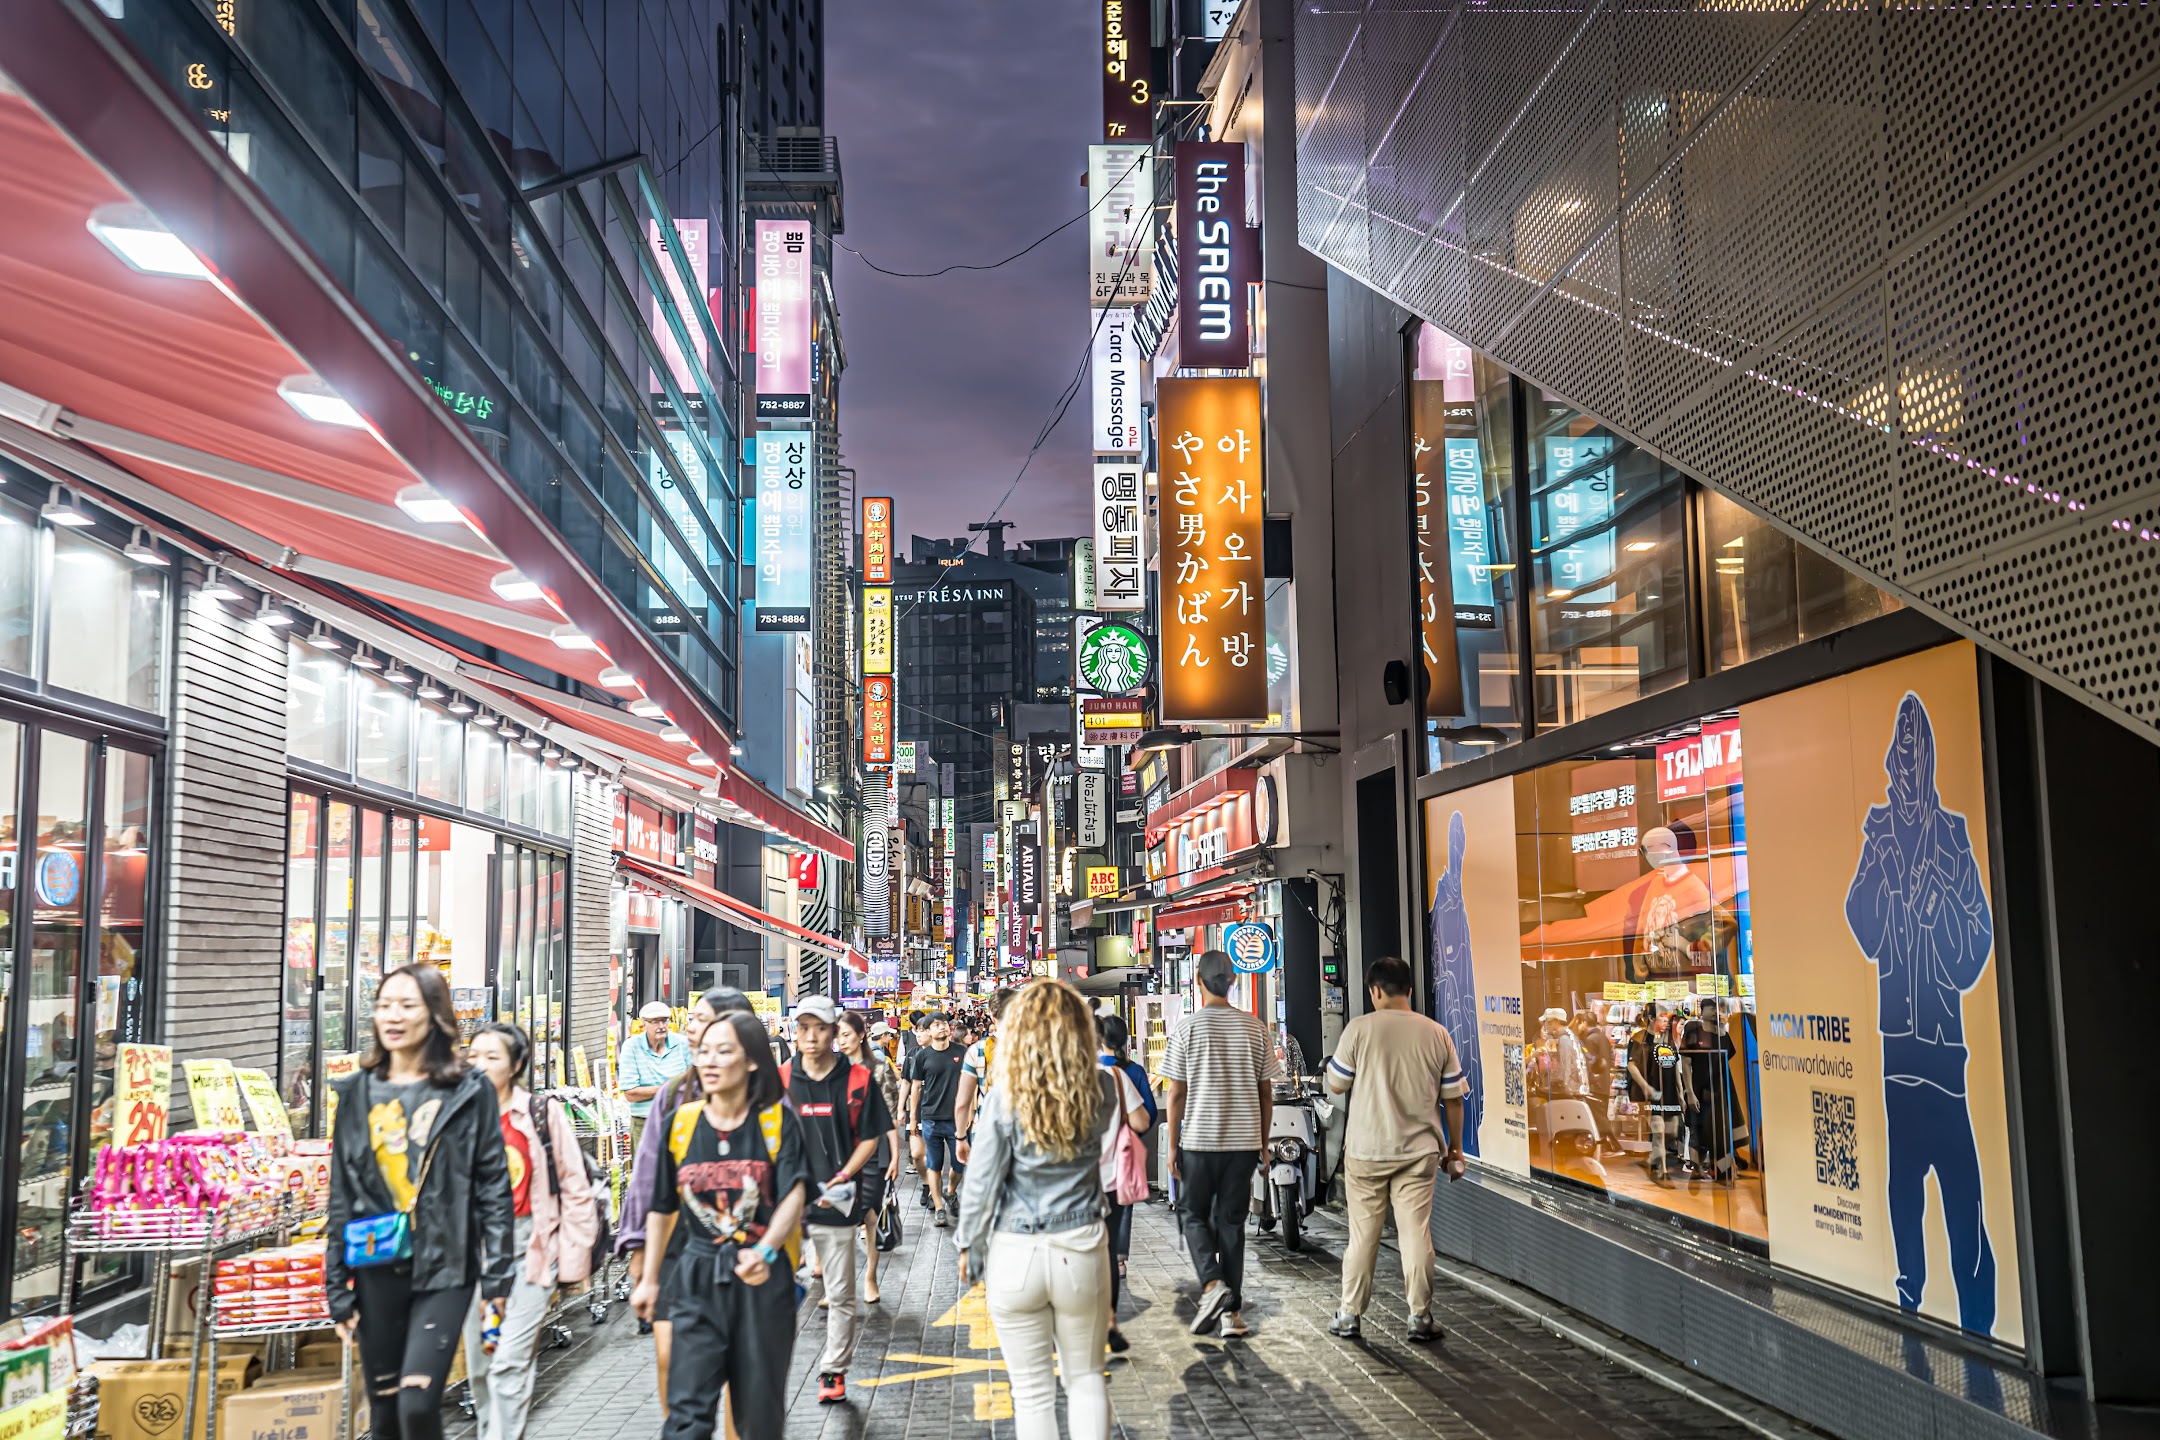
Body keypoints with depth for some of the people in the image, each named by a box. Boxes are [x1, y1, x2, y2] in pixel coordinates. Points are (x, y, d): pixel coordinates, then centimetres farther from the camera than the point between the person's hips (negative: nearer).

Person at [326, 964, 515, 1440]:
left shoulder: (469, 1091, -2)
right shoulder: (358, 1092, 7)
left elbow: (494, 1185, -2)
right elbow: (341, 1194, 9)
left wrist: (498, 1274, -7)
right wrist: (337, 1285, 6)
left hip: (444, 1268, -3)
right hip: (377, 1270, 4)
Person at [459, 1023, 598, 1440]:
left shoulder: (544, 1116, -4)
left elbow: (575, 1191, -1)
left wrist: (571, 1261, -3)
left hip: (530, 1248, -4)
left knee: (509, 1362, -11)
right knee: (479, 1364, 10)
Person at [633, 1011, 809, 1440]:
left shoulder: (778, 1122, -5)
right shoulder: (681, 1123, 2)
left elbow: (794, 1195, -17)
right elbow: (663, 1207, 13)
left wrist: (764, 1251, -34)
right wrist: (649, 1278, 19)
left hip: (763, 1278, -1)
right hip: (697, 1278, 1)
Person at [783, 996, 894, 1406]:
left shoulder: (857, 1080, -2)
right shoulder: (779, 1079, 2)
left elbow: (869, 1139, 2)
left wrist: (841, 1179, -11)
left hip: (837, 1200, 0)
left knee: (840, 1294, 8)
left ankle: (833, 1371, 22)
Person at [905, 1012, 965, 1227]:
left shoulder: (960, 1052, 2)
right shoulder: (922, 1056, 1)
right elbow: (916, 1086, 7)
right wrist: (912, 1117, 7)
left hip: (956, 1118, 0)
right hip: (931, 1119, 0)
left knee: (960, 1163, 3)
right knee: (934, 1166, 5)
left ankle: (950, 1193, 29)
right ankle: (938, 1209, 12)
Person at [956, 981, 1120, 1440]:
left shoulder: (1004, 1098, -11)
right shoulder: (1101, 1088, -4)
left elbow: (982, 1183, -7)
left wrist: (968, 1246, 7)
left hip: (1015, 1255, -2)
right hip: (1081, 1250, 2)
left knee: (1033, 1390, 10)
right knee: (1086, 1377, 19)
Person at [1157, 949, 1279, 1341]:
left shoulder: (1187, 1028, -7)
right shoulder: (1254, 1027, 2)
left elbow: (1175, 1094, -6)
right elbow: (1266, 1091, 5)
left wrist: (1173, 1146, 2)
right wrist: (1262, 1142, 15)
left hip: (1199, 1140, -2)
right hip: (1244, 1141, 3)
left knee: (1196, 1217, 13)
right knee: (1232, 1222, 10)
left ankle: (1213, 1284, -9)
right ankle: (1232, 1312, 9)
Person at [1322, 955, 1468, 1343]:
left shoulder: (1359, 1029, -8)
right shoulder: (1436, 1034, 0)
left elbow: (1336, 1085, -2)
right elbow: (1453, 1098, 4)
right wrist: (1454, 1148, 14)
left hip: (1366, 1150, -1)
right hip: (1418, 1151, 2)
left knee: (1363, 1235, 7)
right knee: (1417, 1234, 5)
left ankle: (1350, 1316, 14)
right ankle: (1420, 1320, 8)